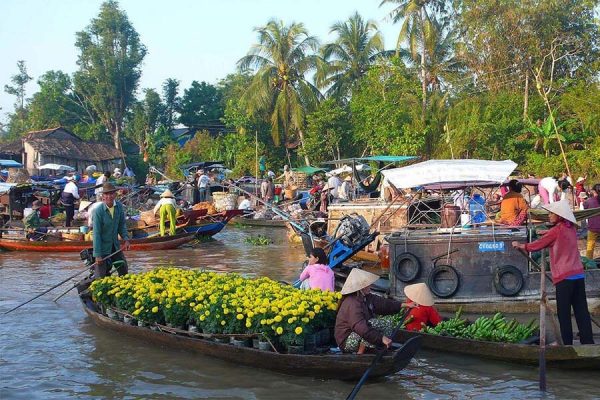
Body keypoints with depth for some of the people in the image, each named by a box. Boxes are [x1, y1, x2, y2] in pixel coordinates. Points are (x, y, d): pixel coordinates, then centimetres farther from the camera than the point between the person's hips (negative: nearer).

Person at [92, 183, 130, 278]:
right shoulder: (98, 211, -22)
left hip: (115, 245, 5)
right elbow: (96, 233, -21)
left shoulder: (119, 206, -6)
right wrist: (97, 255, -21)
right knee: (101, 276, -3)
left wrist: (126, 239, -7)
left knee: (123, 270, 15)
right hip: (102, 246, -5)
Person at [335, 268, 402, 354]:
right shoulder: (352, 304, -27)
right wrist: (381, 338, -38)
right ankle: (360, 353, -19)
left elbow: (382, 303, 9)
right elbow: (361, 327, -36)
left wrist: (402, 305, -1)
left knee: (388, 330, 6)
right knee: (373, 323, -29)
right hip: (347, 342, -10)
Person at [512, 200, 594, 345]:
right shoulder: (571, 229, 11)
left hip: (565, 277, -7)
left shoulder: (556, 230, -7)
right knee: (581, 311, 7)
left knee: (564, 313, 0)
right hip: (579, 274, 7)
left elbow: (537, 245, 2)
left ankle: (568, 343, 1)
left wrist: (520, 245, 14)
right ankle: (588, 341, 5)